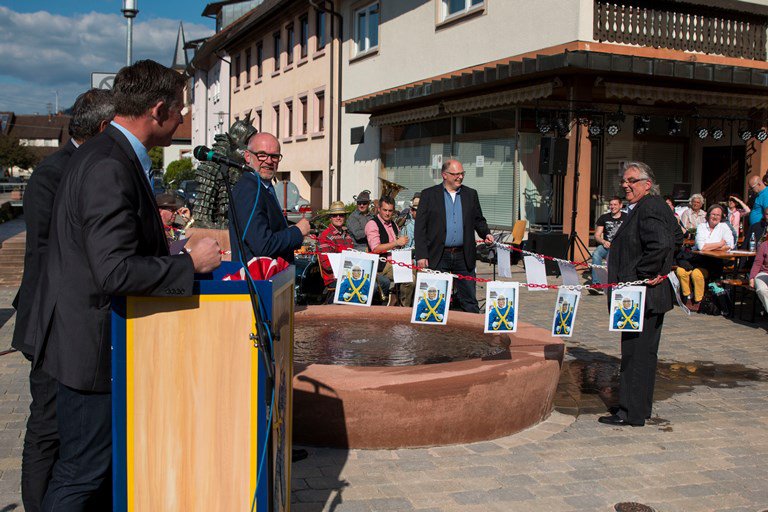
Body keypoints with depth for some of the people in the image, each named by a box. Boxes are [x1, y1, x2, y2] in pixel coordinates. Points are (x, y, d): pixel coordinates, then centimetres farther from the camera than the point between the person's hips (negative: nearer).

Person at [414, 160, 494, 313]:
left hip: (464, 256, 2)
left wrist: (486, 233, -3)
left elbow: (478, 220, 19)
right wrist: (421, 255, -8)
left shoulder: (471, 194, 11)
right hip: (438, 256, -2)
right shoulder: (429, 194, 1)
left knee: (469, 300, 4)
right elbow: (420, 227, -2)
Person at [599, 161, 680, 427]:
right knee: (644, 353, 17)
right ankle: (640, 406, 28)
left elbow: (661, 244, -31)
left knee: (636, 353, -3)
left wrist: (642, 274, -20)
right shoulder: (655, 207, 15)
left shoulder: (648, 208, -17)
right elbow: (676, 238, 26)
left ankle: (631, 413, 5)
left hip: (643, 296, -11)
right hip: (649, 296, 11)